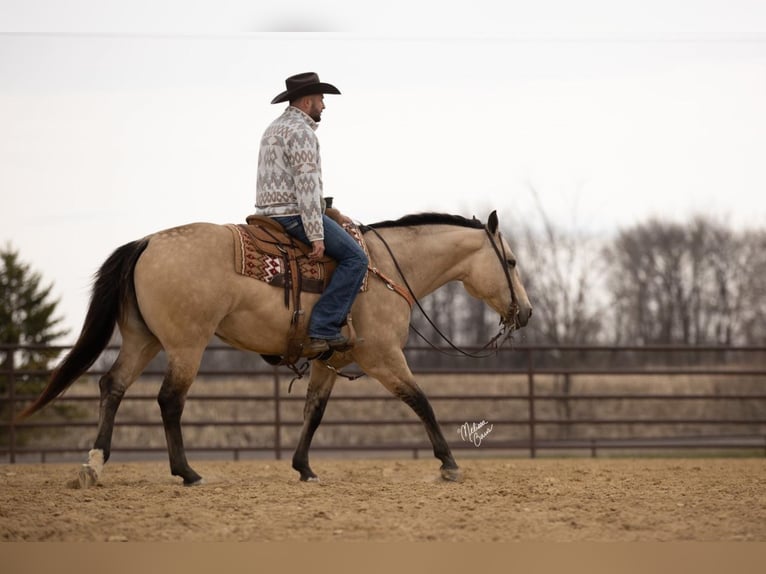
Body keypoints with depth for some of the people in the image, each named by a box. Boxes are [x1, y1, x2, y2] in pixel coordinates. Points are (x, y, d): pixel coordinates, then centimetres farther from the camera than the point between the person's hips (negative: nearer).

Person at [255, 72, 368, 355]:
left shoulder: (275, 128, 20)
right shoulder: (300, 131, -13)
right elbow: (306, 184, -21)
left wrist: (332, 215, 24)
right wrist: (316, 236, -22)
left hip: (270, 213, 11)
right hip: (293, 213, -11)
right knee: (354, 257, -12)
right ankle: (323, 329, -22)